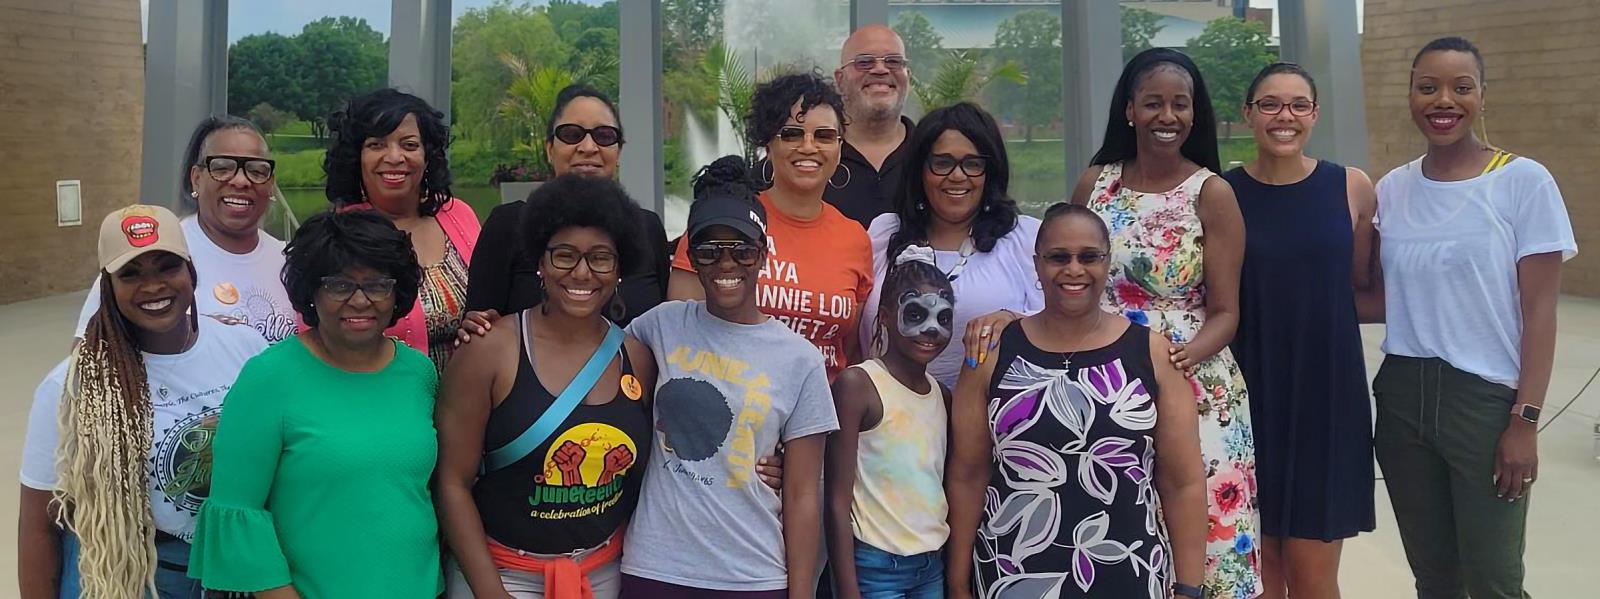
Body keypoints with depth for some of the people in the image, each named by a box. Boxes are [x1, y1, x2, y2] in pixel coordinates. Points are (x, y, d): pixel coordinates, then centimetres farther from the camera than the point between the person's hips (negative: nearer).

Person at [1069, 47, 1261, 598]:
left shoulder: (1211, 193, -5)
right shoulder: (1095, 184, 4)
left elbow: (1225, 313, -6)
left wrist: (1186, 356, -25)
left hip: (1193, 389, -2)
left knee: (1198, 532, 1)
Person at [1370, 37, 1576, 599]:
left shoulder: (1524, 182, -7)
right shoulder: (1391, 189, 5)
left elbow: (1539, 311, -8)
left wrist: (1525, 421, -12)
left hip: (1486, 398, -4)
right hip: (1402, 395, 4)